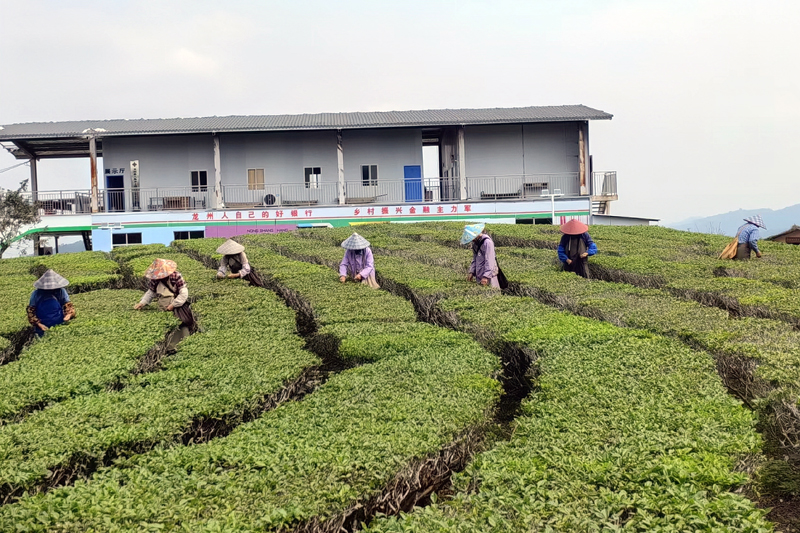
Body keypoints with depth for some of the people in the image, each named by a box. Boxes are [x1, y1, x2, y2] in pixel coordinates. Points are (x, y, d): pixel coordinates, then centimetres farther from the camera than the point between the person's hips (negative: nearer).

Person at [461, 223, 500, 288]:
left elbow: (489, 261, -21)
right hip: (479, 277, 8)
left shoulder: (487, 242, -16)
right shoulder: (475, 243, 12)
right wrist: (472, 272, 6)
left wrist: (486, 276, -26)